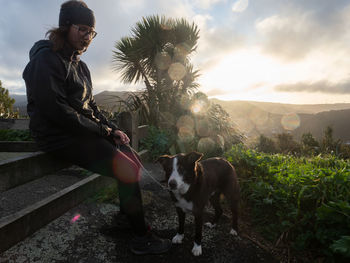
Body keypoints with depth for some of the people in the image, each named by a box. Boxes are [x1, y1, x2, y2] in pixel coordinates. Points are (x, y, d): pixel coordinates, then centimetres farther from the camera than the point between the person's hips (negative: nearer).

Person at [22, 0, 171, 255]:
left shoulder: (80, 66, 17)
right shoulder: (47, 59, -10)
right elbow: (55, 110, -20)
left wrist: (113, 129, 2)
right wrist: (103, 130, -15)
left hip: (84, 132, 9)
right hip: (61, 137, -9)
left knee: (133, 161, 0)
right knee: (128, 169, -18)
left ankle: (127, 217, 12)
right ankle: (142, 238, -3)